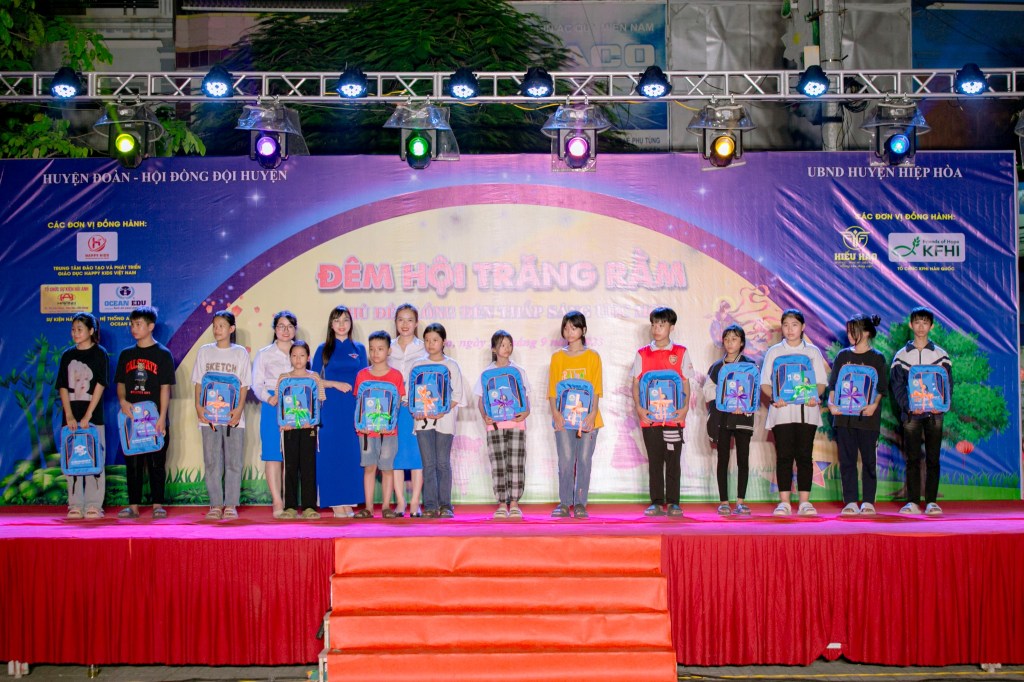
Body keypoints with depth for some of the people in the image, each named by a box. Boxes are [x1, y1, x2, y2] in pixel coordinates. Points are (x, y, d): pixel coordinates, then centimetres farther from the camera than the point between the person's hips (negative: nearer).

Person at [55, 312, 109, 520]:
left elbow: (100, 385, -5)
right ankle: (75, 505, 8)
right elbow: (62, 387, 6)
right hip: (71, 416, 4)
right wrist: (69, 415, -6)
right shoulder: (67, 355, 11)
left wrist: (87, 416, -12)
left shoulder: (100, 354, 1)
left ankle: (93, 506, 1)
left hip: (93, 416, -3)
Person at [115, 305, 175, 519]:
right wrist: (122, 400, -9)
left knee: (156, 462, 2)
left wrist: (162, 418, -12)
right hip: (131, 417, 4)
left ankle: (157, 505, 8)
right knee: (132, 463, 6)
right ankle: (133, 505, 11)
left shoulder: (162, 354, -1)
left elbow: (165, 388, -5)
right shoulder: (126, 354, 11)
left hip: (155, 419, -4)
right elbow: (120, 383, 13)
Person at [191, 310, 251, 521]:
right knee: (212, 461, 2)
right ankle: (216, 505, 8)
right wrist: (199, 407, -6)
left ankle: (231, 505, 7)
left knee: (234, 461, 0)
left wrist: (239, 409, -10)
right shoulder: (204, 351, 9)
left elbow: (244, 385, 2)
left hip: (233, 416, -1)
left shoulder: (240, 353, 6)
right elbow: (198, 383, 8)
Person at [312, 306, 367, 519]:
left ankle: (349, 501, 7)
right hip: (331, 408, -1)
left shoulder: (359, 349, 12)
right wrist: (335, 384, -10)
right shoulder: (323, 349, 7)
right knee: (332, 454, -4)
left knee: (352, 453, 0)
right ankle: (336, 503, 0)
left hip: (354, 408, 2)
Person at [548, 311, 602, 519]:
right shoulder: (557, 357, 9)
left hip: (587, 417, -1)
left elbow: (596, 388, -1)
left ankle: (580, 503, 9)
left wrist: (593, 413, -13)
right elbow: (552, 388, 4)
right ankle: (564, 503, 6)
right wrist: (555, 412, -9)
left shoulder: (592, 356, 4)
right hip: (564, 418, 1)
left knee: (584, 460, 1)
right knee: (565, 461, -1)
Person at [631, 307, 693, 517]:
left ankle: (673, 503, 8)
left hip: (674, 416, -1)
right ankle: (657, 502, 10)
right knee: (654, 460, 4)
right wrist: (639, 407, -7)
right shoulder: (642, 354, 8)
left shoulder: (681, 353, 6)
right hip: (649, 417, 1)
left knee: (673, 459, 1)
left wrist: (685, 408, -8)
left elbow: (686, 384, 6)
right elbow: (635, 384, 7)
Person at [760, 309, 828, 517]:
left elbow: (821, 381, 10)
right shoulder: (774, 352, 11)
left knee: (804, 456, -1)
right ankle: (784, 502, -2)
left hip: (806, 410, 0)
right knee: (784, 456, -3)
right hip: (782, 410, 0)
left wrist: (815, 396, -11)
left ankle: (804, 502, 2)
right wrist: (774, 397, -12)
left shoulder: (813, 351, 12)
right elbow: (765, 383, 8)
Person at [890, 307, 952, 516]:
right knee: (912, 458, -1)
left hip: (934, 413, 1)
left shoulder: (940, 354, 8)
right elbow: (897, 386, 1)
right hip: (911, 414, -1)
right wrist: (908, 406, -14)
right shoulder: (901, 355, 6)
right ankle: (912, 502, 1)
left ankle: (931, 501, 6)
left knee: (932, 458, 2)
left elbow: (948, 384, 6)